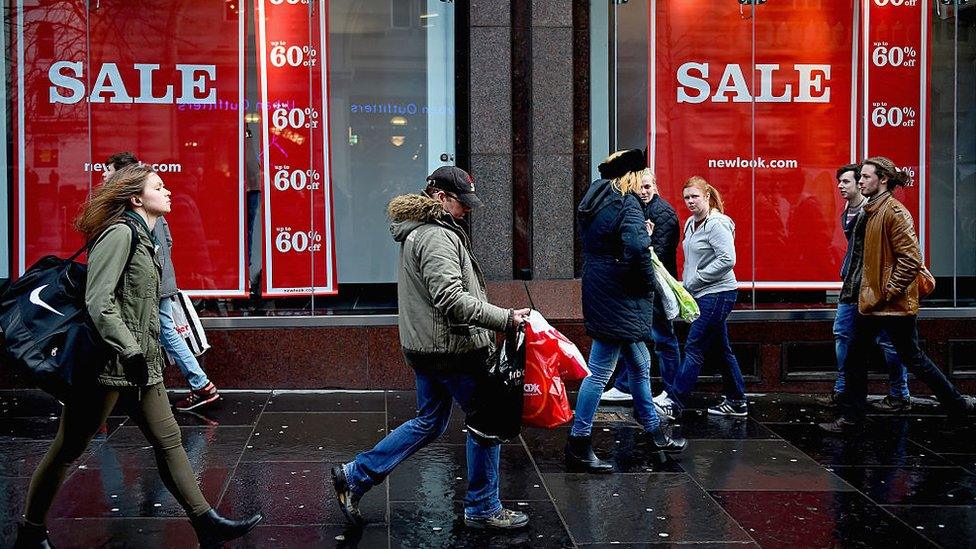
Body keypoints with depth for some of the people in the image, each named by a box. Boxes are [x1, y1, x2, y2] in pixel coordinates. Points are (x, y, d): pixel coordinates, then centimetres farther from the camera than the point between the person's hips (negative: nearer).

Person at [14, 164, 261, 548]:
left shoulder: (144, 237, 15)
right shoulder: (120, 232, -13)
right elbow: (98, 301, -21)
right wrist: (130, 351, -24)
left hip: (140, 363, 9)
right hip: (108, 360, -9)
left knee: (168, 439, 6)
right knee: (69, 448, 3)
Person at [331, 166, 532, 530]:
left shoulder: (417, 232, 15)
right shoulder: (438, 237, -19)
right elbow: (451, 299, -28)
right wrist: (505, 318, -29)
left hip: (425, 346, 10)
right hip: (453, 348, -10)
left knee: (429, 422, 19)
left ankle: (355, 476, 20)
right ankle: (483, 509, 15)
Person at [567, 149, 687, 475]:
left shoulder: (594, 201, 14)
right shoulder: (627, 203, -13)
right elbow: (636, 247, -27)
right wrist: (649, 284, -11)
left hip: (598, 287, 10)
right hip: (617, 297, -10)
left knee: (639, 365, 20)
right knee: (601, 370, -5)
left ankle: (654, 432, 31)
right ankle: (578, 444, -1)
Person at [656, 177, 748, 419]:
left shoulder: (717, 224, -15)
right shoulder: (691, 223, 13)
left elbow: (728, 259, -22)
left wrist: (695, 280, -17)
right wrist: (686, 284, 11)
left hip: (717, 294, -10)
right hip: (703, 294, 10)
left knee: (694, 348, -10)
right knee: (722, 348, 13)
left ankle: (675, 402, -8)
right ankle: (736, 402, 20)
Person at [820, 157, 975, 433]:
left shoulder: (894, 212, -16)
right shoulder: (869, 211, 12)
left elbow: (911, 260, -22)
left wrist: (889, 292, -20)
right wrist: (855, 291, 17)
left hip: (893, 303, -9)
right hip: (870, 301, 9)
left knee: (911, 357, 3)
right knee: (854, 357, 9)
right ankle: (851, 418, 16)